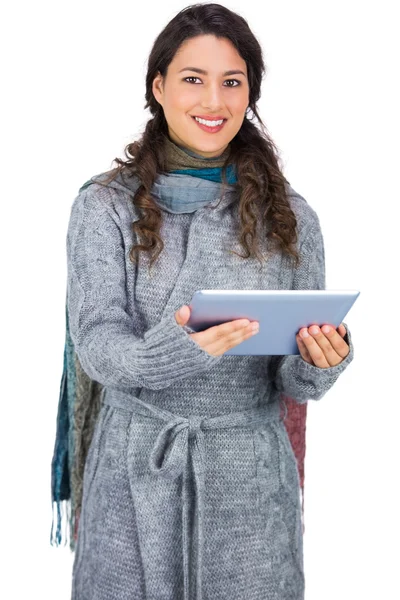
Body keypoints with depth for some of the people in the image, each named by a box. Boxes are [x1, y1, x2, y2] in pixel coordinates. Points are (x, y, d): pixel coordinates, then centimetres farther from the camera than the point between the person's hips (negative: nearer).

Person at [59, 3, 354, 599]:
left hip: (251, 481, 1)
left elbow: (296, 380, 3)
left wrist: (321, 361, -20)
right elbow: (95, 339, -11)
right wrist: (167, 353, -31)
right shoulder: (105, 205, -3)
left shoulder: (290, 216, 1)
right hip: (135, 474, -1)